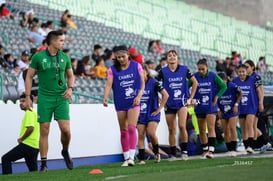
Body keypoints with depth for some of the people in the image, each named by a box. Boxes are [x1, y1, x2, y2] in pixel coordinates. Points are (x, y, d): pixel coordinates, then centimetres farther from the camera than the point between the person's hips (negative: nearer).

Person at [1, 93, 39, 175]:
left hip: (27, 145, -10)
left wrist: (21, 139, -13)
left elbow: (30, 128, -25)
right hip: (35, 146, 10)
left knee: (5, 159, -5)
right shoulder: (34, 112, 20)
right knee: (33, 170, 13)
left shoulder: (29, 113, -11)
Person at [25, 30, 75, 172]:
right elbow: (29, 77, 3)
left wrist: (70, 88, -1)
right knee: (44, 131, -1)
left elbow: (70, 75, 18)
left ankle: (65, 152, 22)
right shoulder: (38, 57, -3)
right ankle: (43, 164, 7)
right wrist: (27, 97, -2)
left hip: (61, 98, 2)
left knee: (66, 129, -8)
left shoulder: (65, 57, 6)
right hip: (44, 98, -2)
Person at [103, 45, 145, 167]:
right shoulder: (113, 69, 0)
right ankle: (126, 158, 15)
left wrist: (139, 96, -14)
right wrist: (105, 98, -28)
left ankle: (131, 157, -17)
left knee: (131, 128, -15)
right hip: (120, 103, 2)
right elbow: (109, 84, -12)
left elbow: (142, 82, 1)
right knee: (123, 131, 7)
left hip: (133, 102, -2)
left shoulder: (136, 66, 0)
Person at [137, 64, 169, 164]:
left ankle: (156, 153, 3)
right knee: (141, 136, -2)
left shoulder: (153, 83, -8)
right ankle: (141, 159, 1)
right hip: (140, 115, 4)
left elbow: (165, 95, -8)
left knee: (151, 133, -20)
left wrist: (159, 109, -8)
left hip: (152, 114, -4)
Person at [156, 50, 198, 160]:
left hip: (182, 102, -1)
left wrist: (190, 98, 6)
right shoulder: (163, 71, -3)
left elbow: (195, 82, 9)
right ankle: (173, 154, 13)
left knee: (182, 126, -17)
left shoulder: (184, 69, -1)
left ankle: (184, 151, -5)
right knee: (172, 130, 4)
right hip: (169, 104, 1)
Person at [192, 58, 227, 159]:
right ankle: (205, 150, 24)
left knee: (211, 128, -14)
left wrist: (217, 97, -6)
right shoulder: (195, 76, -5)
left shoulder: (213, 76, -7)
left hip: (211, 106, -3)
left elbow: (224, 86, 2)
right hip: (199, 107, 3)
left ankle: (211, 151, -21)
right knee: (202, 130, 10)